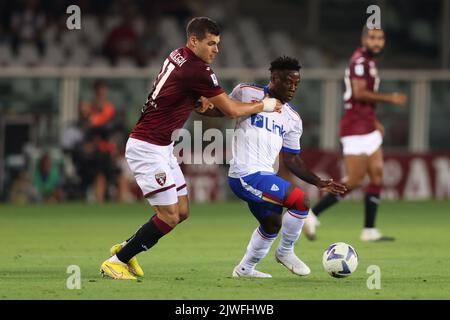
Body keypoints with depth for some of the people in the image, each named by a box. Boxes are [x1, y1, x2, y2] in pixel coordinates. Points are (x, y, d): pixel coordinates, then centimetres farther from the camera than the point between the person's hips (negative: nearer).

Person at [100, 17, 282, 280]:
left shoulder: (178, 57, 8)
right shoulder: (197, 70, -20)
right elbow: (232, 111, -13)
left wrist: (201, 101, 5)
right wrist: (264, 105, 3)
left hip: (162, 148, 10)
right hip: (147, 148, -10)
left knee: (182, 211, 11)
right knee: (169, 217, -9)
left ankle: (126, 249, 23)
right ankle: (116, 262, -1)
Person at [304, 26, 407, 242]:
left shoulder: (368, 61, 17)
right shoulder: (359, 60, -14)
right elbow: (359, 93, -24)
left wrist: (374, 121, 21)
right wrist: (390, 98, -20)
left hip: (368, 130, 10)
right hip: (356, 130, -10)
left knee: (377, 176, 5)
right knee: (354, 181, -9)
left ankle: (369, 230, 7)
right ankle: (313, 214, 0)